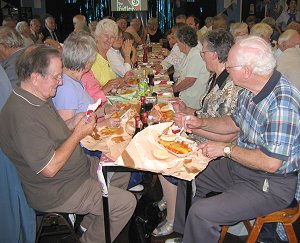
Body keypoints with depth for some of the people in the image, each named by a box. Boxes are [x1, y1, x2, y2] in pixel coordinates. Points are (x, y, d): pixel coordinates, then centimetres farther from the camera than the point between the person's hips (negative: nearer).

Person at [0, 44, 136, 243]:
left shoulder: (41, 98, 2)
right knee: (126, 203, -10)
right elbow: (50, 168, -29)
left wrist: (72, 124, -3)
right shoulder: (22, 115, -30)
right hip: (56, 192, -10)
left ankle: (89, 223, 27)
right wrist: (78, 134, -20)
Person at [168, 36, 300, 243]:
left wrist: (226, 149, -19)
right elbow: (235, 122, 15)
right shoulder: (251, 90, -3)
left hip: (271, 183, -9)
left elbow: (271, 163, -29)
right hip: (241, 163, 9)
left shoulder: (283, 103, -30)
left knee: (201, 212, -23)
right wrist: (201, 123, 0)